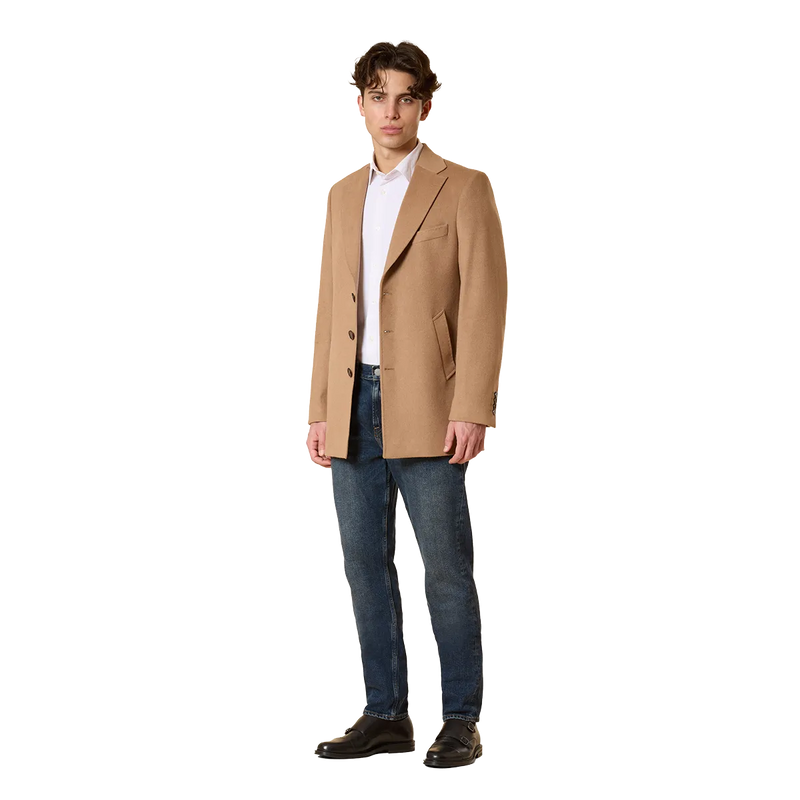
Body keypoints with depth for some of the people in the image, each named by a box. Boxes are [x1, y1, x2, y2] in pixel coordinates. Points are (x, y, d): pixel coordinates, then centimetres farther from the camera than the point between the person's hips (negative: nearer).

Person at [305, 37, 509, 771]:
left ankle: (462, 722, 8)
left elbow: (487, 304, -7)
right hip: (353, 408, 6)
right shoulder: (342, 195, 16)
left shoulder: (465, 187, -1)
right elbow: (328, 310, 16)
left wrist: (473, 409, -16)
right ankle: (387, 716, 17)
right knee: (366, 565, 8)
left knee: (447, 569, -2)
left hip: (426, 408, -5)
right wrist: (319, 412, 9)